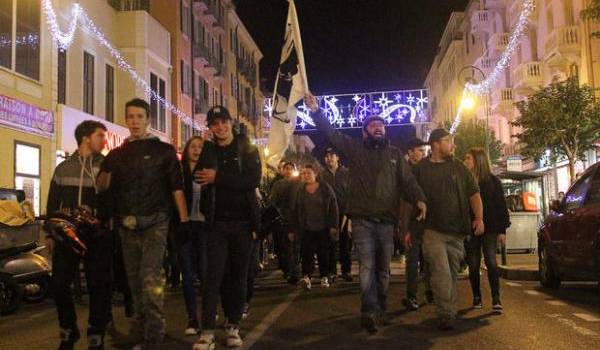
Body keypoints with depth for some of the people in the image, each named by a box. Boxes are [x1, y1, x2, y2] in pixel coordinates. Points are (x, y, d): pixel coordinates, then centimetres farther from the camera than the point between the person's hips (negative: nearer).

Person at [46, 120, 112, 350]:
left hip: (98, 236, -2)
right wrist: (50, 233, 10)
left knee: (99, 286, -1)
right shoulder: (63, 168, 13)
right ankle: (68, 332, 23)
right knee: (59, 284, 3)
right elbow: (52, 203, 15)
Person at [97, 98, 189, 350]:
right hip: (127, 227, 5)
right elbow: (102, 188, 8)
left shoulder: (163, 150, 3)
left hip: (154, 224, -4)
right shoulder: (117, 154, 13)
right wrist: (107, 170, -13)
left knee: (150, 280, -15)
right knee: (135, 282, 10)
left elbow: (176, 187, -1)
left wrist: (184, 221, -8)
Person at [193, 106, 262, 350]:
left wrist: (218, 178, -16)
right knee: (214, 275, -7)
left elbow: (254, 180, -12)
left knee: (239, 276, 7)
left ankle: (233, 327, 18)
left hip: (243, 222, 0)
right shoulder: (208, 151, 9)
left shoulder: (247, 149, 4)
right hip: (217, 223, 0)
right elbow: (197, 179, -5)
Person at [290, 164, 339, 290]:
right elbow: (295, 212, 11)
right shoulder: (301, 192, 9)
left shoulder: (325, 188, 0)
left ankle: (324, 277, 16)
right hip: (307, 229, 2)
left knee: (324, 254, 5)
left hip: (323, 229, -1)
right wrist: (293, 230, 7)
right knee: (307, 253, -13)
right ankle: (306, 277, -22)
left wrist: (333, 226, -9)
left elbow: (333, 207, -2)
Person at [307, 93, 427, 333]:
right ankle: (370, 311, -15)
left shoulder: (395, 154, 14)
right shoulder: (355, 149, 10)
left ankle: (379, 311, 21)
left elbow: (407, 180, 4)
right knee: (367, 266, -12)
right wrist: (316, 111, -12)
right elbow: (331, 134, 1)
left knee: (383, 269, 10)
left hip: (386, 220, 3)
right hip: (362, 219, -3)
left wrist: (419, 199, -14)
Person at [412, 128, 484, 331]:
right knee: (441, 272, -13)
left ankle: (449, 313, 22)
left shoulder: (458, 167, 11)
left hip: (457, 230, 3)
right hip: (433, 231, -3)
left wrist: (479, 218, -5)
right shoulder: (420, 169, 4)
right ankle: (447, 315, -7)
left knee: (452, 273, 10)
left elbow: (473, 194, 9)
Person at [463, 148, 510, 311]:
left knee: (491, 261, -10)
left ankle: (496, 298, -8)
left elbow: (501, 206, 0)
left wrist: (502, 230, -6)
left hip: (490, 228, -2)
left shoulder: (493, 181, 0)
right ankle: (476, 297, 14)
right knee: (473, 264, 5)